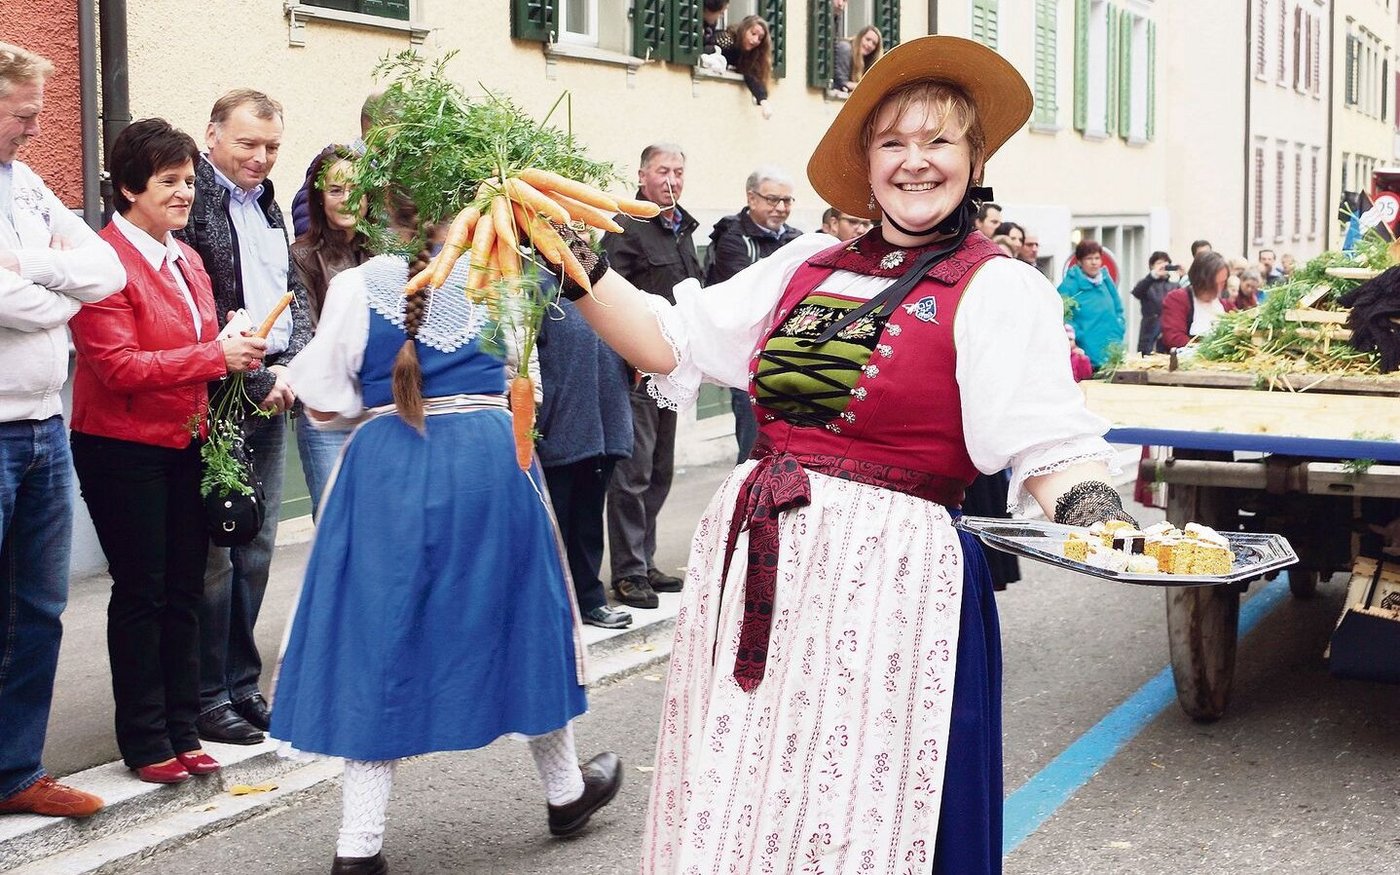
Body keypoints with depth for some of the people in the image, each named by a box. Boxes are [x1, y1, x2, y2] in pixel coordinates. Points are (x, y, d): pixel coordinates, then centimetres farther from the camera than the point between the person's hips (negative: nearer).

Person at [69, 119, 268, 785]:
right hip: (124, 449, -8)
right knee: (141, 592, 1)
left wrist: (240, 353, 3)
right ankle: (144, 741, 12)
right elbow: (119, 366, -21)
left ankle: (182, 730, 22)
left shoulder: (185, 260, 13)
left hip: (185, 444, 8)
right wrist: (216, 356, -22)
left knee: (184, 591, 12)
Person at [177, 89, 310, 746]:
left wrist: (291, 367, 1)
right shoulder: (193, 198, -9)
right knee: (214, 554, -3)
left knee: (255, 551, 13)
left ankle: (241, 683, 23)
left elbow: (295, 294, 18)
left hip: (271, 395, 8)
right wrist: (253, 376, -15)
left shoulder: (266, 204, 16)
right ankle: (208, 695, 7)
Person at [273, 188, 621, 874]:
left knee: (380, 636, 6)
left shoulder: (357, 286, -4)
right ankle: (565, 790, 35)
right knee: (517, 616, 17)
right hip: (489, 457, 1)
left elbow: (326, 403, -2)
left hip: (387, 469, -1)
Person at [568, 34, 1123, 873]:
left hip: (890, 578, -5)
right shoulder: (809, 265, 11)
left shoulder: (997, 288, -4)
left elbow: (1050, 451, -11)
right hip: (755, 563, 5)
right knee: (733, 801, 12)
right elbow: (670, 343, 11)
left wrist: (1106, 519, -29)